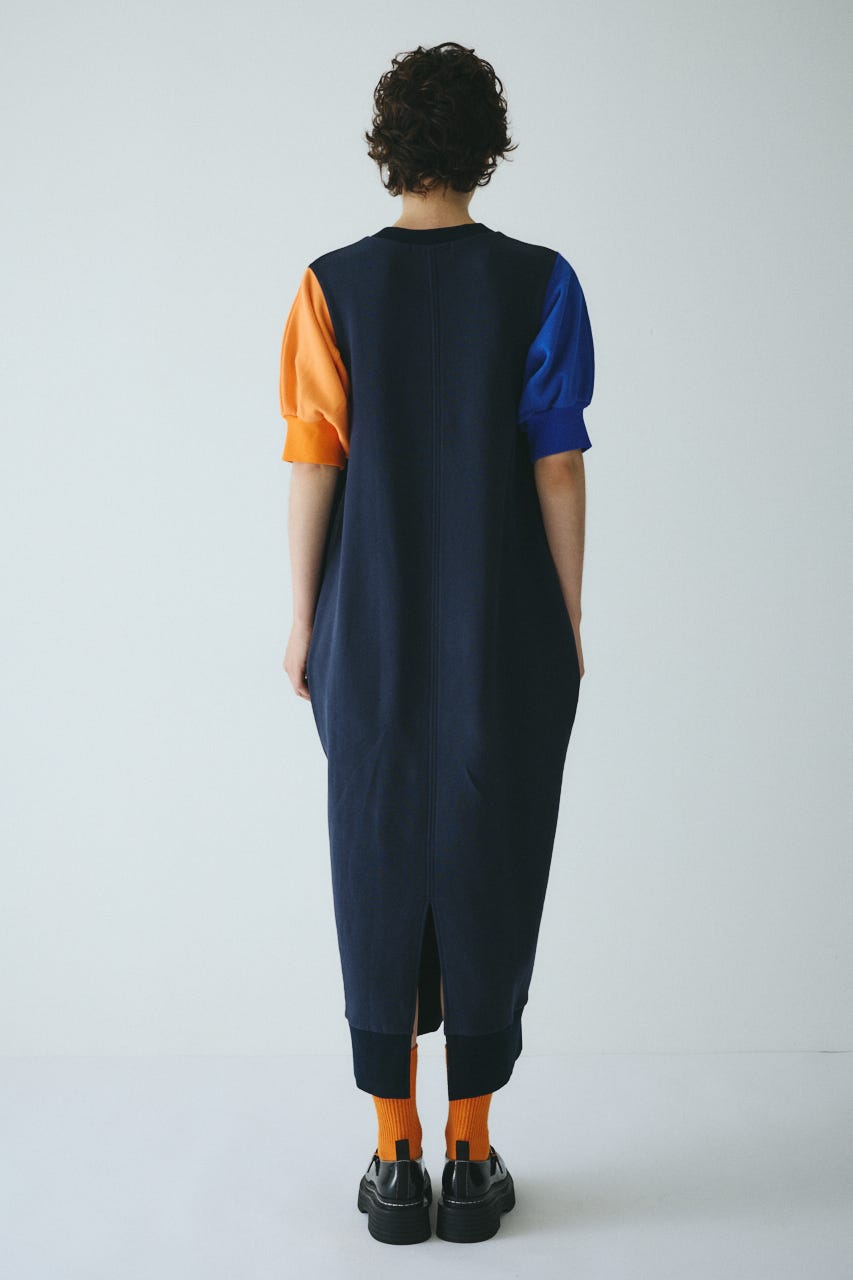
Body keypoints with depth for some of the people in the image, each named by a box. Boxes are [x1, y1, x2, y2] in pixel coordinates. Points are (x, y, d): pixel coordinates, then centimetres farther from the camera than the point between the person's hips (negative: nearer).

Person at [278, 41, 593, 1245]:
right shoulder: (540, 283, -3)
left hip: (374, 634, 1)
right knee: (490, 879, 8)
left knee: (379, 879, 9)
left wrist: (304, 615, 6)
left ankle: (396, 1163, 17)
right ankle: (472, 1161, 17)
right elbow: (557, 466, -4)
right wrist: (568, 619, 4)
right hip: (508, 639, 0)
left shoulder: (335, 286, -2)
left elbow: (314, 463, -3)